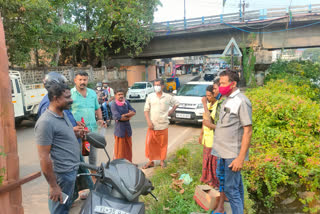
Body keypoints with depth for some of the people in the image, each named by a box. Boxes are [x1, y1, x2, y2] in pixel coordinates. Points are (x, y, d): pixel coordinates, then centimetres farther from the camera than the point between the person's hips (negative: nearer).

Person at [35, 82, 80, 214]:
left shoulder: (63, 114, 7)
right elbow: (44, 158, -22)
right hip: (62, 174, -9)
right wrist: (53, 186, -20)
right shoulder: (46, 122, -22)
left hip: (72, 170, 9)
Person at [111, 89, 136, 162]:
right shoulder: (114, 105, -10)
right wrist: (128, 117, -9)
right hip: (119, 128, -5)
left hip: (128, 127, 6)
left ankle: (129, 162, 29)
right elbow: (117, 117, -21)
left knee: (128, 147, 15)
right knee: (120, 148, 3)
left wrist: (125, 115, -18)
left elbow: (134, 112, -3)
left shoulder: (126, 103, 7)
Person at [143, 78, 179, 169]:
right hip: (152, 125, 0)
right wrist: (149, 122, -9)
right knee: (149, 143, 1)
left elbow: (176, 103, 18)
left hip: (163, 125, 0)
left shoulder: (168, 97, 1)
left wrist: (172, 111, 4)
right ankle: (151, 161, 17)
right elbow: (146, 110, 0)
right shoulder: (150, 96, 1)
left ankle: (162, 160, 27)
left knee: (163, 144, 9)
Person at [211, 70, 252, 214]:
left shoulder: (242, 101, -13)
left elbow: (248, 131, -17)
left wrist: (241, 158, -19)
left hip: (233, 155, -8)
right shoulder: (226, 100, 12)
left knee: (231, 189, -3)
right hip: (223, 153, 8)